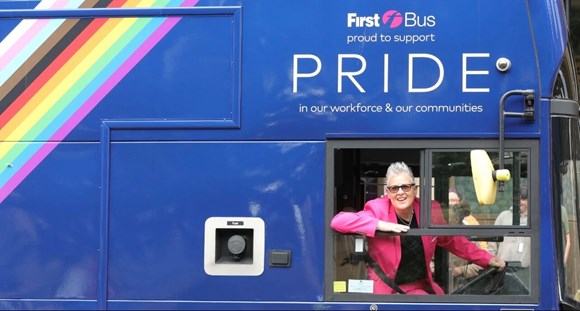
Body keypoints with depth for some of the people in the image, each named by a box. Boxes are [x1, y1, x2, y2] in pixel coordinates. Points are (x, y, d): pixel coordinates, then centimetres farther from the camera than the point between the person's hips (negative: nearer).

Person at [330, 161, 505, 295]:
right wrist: (380, 225, -29)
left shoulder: (430, 211, 0)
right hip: (387, 289, -5)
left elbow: (453, 242, 16)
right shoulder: (378, 209, -12)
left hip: (422, 286, 5)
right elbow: (338, 221, -23)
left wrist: (487, 259, 16)